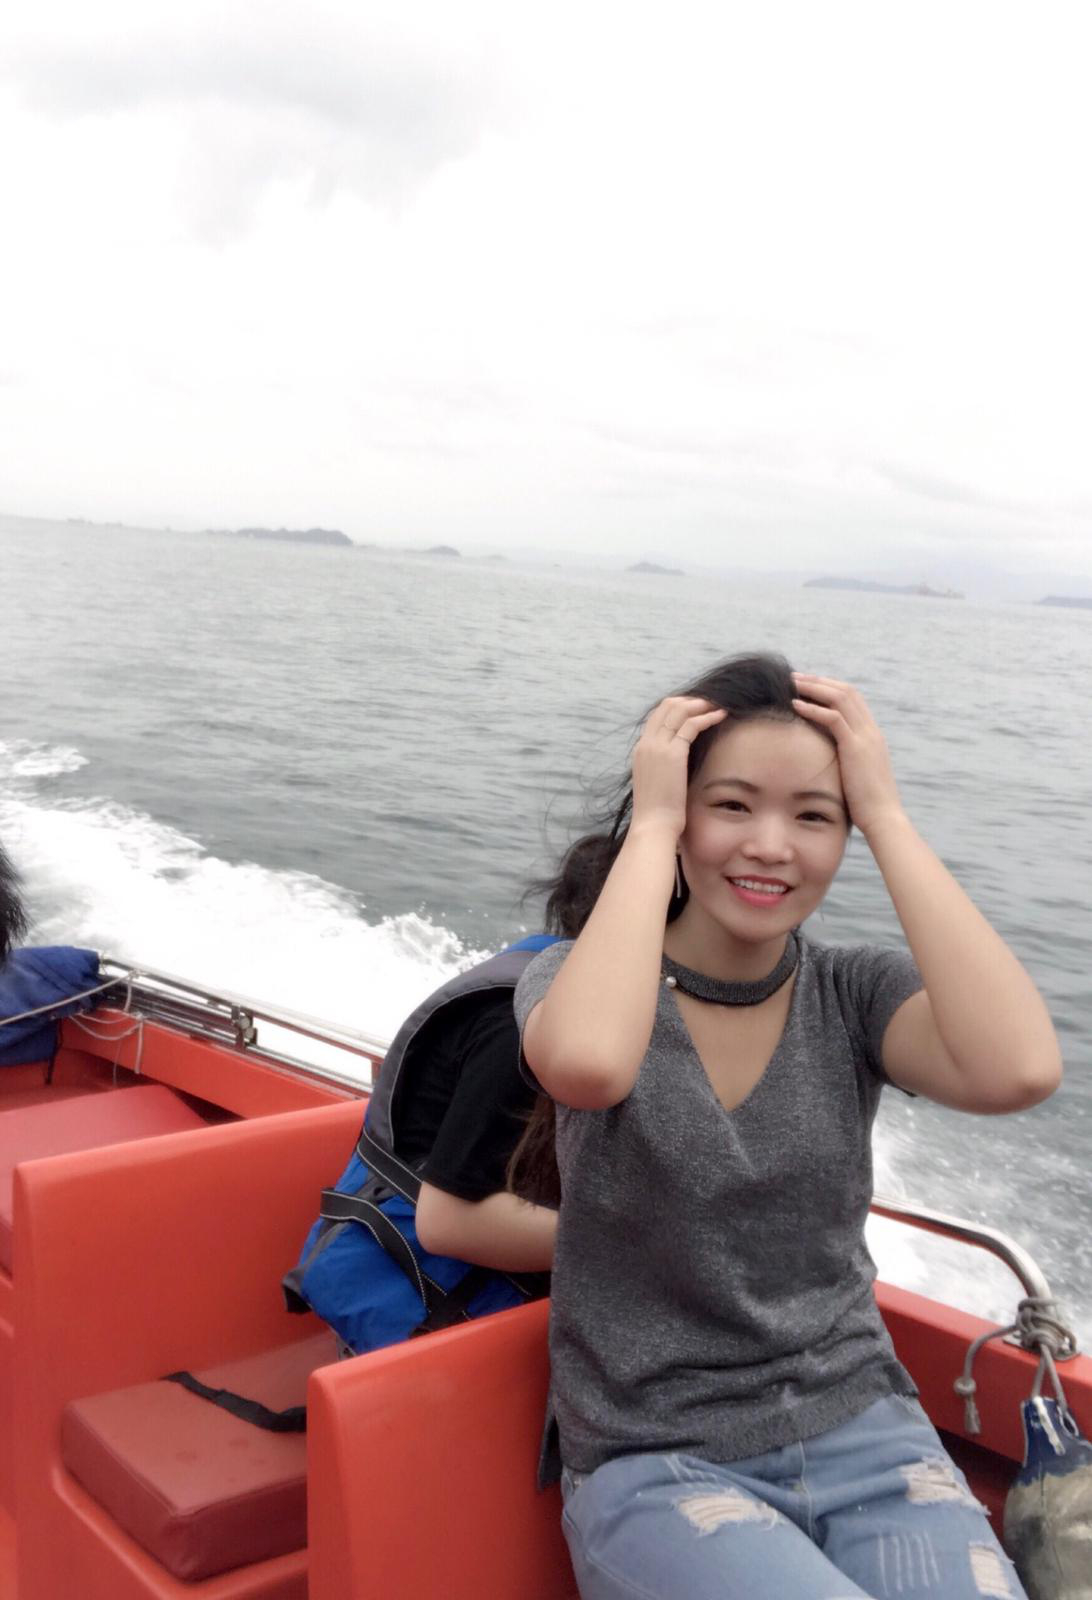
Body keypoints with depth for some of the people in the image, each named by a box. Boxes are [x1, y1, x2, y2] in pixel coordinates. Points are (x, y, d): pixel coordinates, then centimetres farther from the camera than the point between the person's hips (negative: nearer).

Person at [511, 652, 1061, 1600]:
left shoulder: (856, 993, -2)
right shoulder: (575, 981, -7)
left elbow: (1020, 1071, -23)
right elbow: (588, 1063, -32)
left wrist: (888, 815, -17)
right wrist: (649, 824, -20)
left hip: (862, 1432, 3)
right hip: (657, 1465, -2)